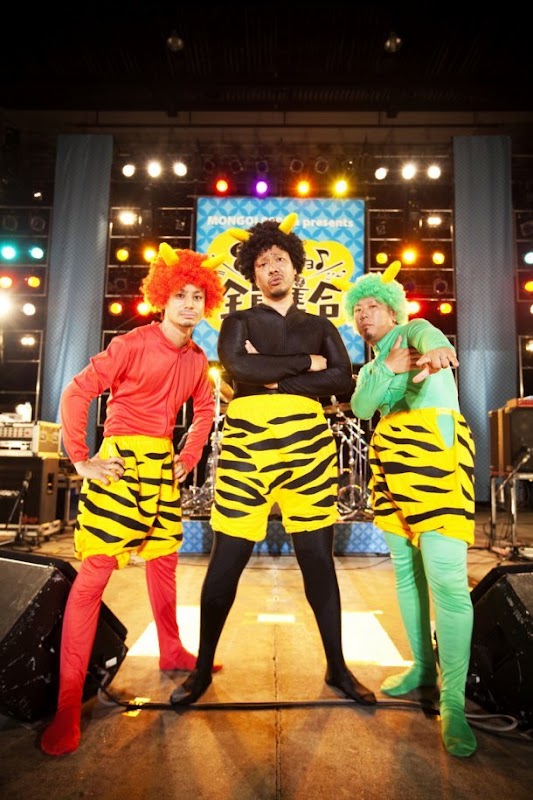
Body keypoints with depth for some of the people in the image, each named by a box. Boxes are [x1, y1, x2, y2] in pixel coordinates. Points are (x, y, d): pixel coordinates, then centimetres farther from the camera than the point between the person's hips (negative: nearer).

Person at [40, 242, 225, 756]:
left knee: (163, 562, 18)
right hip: (120, 462, -6)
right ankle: (68, 703, 5)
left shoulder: (197, 359, 8)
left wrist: (188, 458, 13)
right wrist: (81, 461, -12)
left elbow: (204, 411, 21)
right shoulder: (133, 344, -10)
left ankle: (172, 652, 38)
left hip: (162, 466, 7)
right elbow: (76, 393, -12)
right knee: (93, 574, -6)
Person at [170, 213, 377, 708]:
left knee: (317, 556, 7)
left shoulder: (320, 326, 19)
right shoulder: (238, 322, 15)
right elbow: (238, 368, -6)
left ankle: (337, 668, 24)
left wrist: (274, 376, -5)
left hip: (307, 439, 1)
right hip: (246, 439, -1)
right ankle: (202, 669, 21)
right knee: (227, 559, 2)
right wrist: (306, 363, -3)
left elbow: (343, 380, 4)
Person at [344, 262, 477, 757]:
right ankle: (423, 666, 26)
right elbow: (361, 407, 2)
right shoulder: (368, 368, 23)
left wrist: (434, 354, -43)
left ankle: (452, 701, -4)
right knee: (405, 568, 11)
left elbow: (433, 339, -19)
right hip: (391, 461, 7)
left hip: (434, 450, -7)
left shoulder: (414, 330, 7)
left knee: (445, 577, -11)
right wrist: (388, 368, -15)